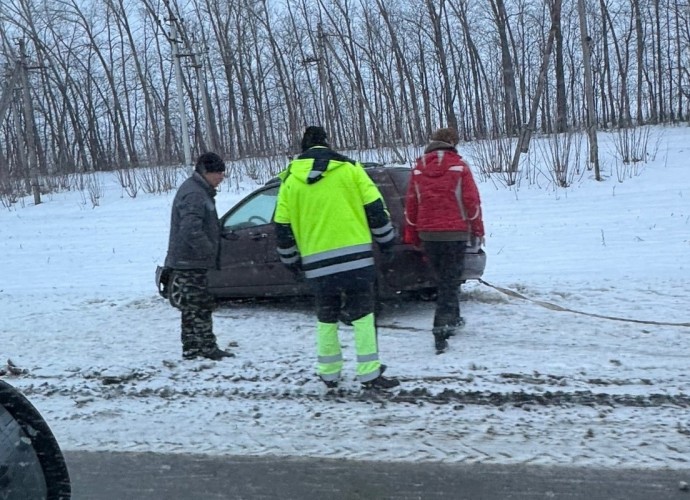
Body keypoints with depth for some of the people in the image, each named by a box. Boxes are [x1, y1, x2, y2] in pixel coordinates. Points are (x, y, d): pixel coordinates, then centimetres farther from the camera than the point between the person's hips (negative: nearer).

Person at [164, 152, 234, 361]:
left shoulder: (199, 191, 16)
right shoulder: (194, 195, -19)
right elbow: (191, 230, -28)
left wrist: (210, 249, 16)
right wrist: (209, 250, -19)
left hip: (187, 261, 10)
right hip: (190, 262, -10)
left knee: (192, 307, 13)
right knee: (201, 306, -5)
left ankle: (192, 349, 19)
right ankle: (208, 348, 1)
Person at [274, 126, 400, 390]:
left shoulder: (289, 180, 9)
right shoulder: (348, 168, 2)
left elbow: (283, 227, 11)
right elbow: (374, 207, 1)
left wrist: (291, 260, 24)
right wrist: (385, 239, 13)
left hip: (317, 262, 2)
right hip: (355, 257, -2)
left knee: (326, 318, 16)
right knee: (362, 314, 3)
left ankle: (329, 373, 22)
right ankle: (369, 374, 1)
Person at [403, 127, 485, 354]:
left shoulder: (418, 168, 5)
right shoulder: (459, 166, -5)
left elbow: (411, 203, 7)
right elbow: (472, 200, -5)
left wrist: (411, 235, 15)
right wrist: (477, 229, 5)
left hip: (428, 233, 4)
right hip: (455, 231, -4)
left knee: (442, 278, 19)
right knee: (450, 280, -2)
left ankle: (452, 319, 32)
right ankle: (442, 327, -15)